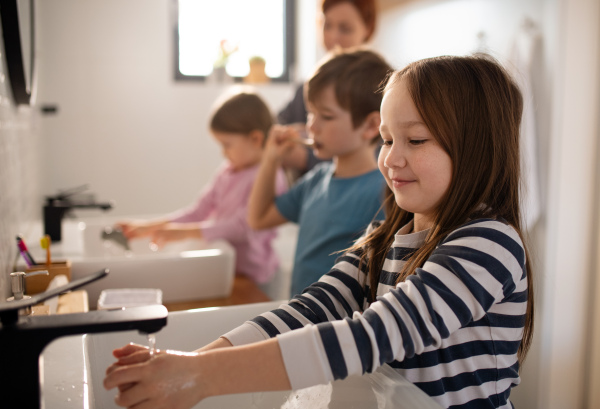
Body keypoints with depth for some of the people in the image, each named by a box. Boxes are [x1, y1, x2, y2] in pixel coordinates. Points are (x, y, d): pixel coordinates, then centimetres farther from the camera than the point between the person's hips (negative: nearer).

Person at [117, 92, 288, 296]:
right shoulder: (227, 171, 11)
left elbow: (243, 226, -22)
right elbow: (199, 210, 13)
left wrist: (185, 232, -26)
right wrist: (150, 227, 4)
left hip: (251, 277, -7)